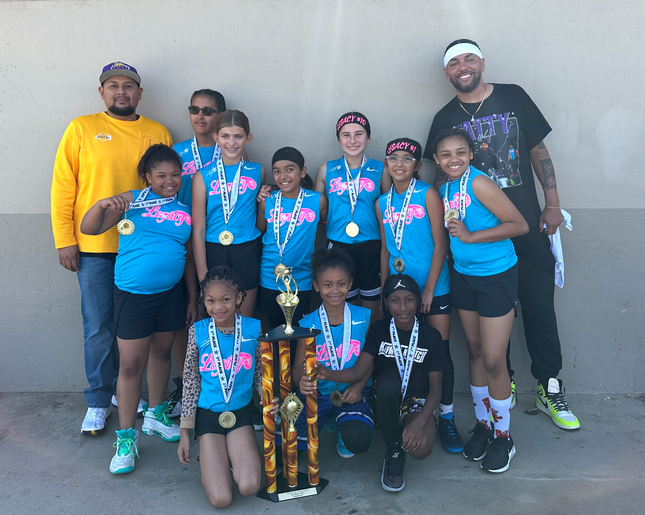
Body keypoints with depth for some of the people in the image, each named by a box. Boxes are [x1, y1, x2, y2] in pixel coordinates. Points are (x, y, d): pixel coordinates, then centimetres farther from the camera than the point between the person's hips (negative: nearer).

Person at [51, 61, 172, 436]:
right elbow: (63, 187, 1)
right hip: (94, 248, -1)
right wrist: (65, 240, -5)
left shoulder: (158, 134, 8)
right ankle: (98, 401, 23)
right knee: (98, 328, 6)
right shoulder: (81, 129, 3)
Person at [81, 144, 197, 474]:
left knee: (161, 352, 17)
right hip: (133, 295, -3)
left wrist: (193, 299, 11)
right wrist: (102, 205, -24)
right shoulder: (132, 201, -3)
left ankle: (155, 415, 37)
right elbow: (88, 228, -4)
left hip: (171, 293, 4)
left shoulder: (186, 212, 7)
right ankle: (126, 438, 13)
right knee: (131, 365, -1)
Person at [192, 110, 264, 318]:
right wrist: (202, 273, -6)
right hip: (214, 251, -1)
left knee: (245, 319, 11)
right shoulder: (203, 176, -2)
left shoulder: (257, 172, 3)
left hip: (247, 252, 1)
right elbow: (198, 229, -4)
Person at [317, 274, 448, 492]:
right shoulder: (379, 331, -4)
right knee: (388, 380, -36)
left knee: (420, 449, -31)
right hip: (386, 400, 1)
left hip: (417, 402, 0)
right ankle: (393, 453, -17)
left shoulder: (431, 337, -7)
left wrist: (419, 422, -22)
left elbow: (436, 388, -5)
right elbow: (359, 370, -14)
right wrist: (328, 374, -36)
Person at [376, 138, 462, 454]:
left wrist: (429, 288, -11)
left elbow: (440, 244, -8)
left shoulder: (427, 194, -4)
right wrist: (384, 288, 11)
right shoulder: (382, 203, 9)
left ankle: (446, 418, 16)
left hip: (432, 287, -3)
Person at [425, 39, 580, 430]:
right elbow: (442, 176, 11)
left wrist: (553, 204, 1)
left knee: (540, 305, 3)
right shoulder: (445, 119, 6)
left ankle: (550, 388, 18)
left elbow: (538, 151, 7)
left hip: (526, 225, 0)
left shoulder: (513, 97, 5)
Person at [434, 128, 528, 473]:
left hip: (497, 277, -7)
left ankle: (502, 436, 17)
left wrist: (470, 236, -21)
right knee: (474, 351, 15)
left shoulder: (479, 183, -18)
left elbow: (519, 225, -22)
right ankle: (482, 424, 30)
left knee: (493, 360, -2)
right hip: (463, 276, 7)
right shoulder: (443, 190, 3)